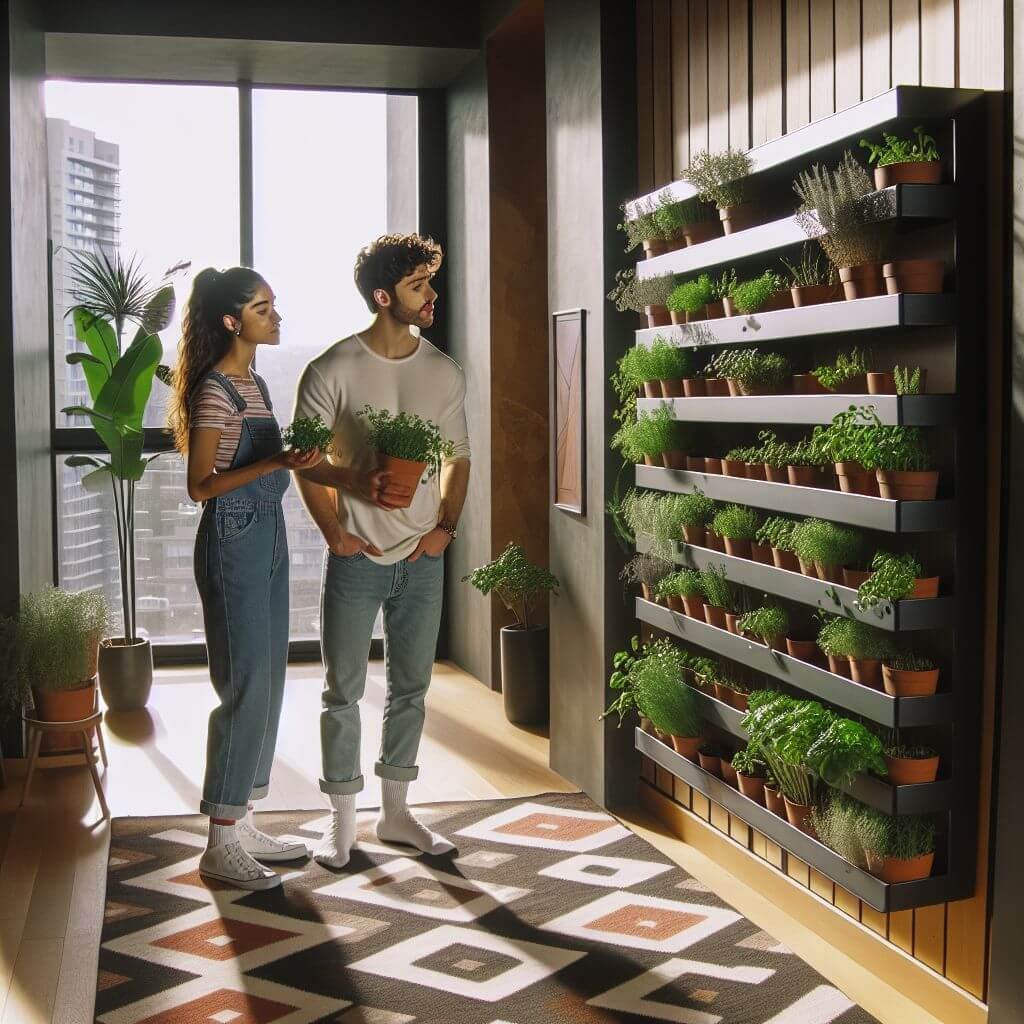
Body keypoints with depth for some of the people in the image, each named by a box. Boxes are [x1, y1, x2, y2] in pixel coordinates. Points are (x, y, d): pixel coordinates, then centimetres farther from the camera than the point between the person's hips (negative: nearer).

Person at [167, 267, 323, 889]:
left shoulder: (253, 382, 13)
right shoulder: (214, 389, -14)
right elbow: (201, 485, -18)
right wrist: (276, 463, -26)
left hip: (268, 538, 10)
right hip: (234, 542, -10)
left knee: (269, 684, 12)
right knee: (246, 689, -7)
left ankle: (244, 825, 21)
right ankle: (221, 844, 2)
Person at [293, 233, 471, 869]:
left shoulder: (444, 373, 4)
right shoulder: (333, 370, -8)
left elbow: (458, 459, 11)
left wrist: (446, 527, -2)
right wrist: (335, 533, -10)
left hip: (422, 557, 4)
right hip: (356, 556, -4)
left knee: (411, 690, 12)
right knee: (344, 693, 5)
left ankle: (396, 812, 26)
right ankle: (342, 822, 17)